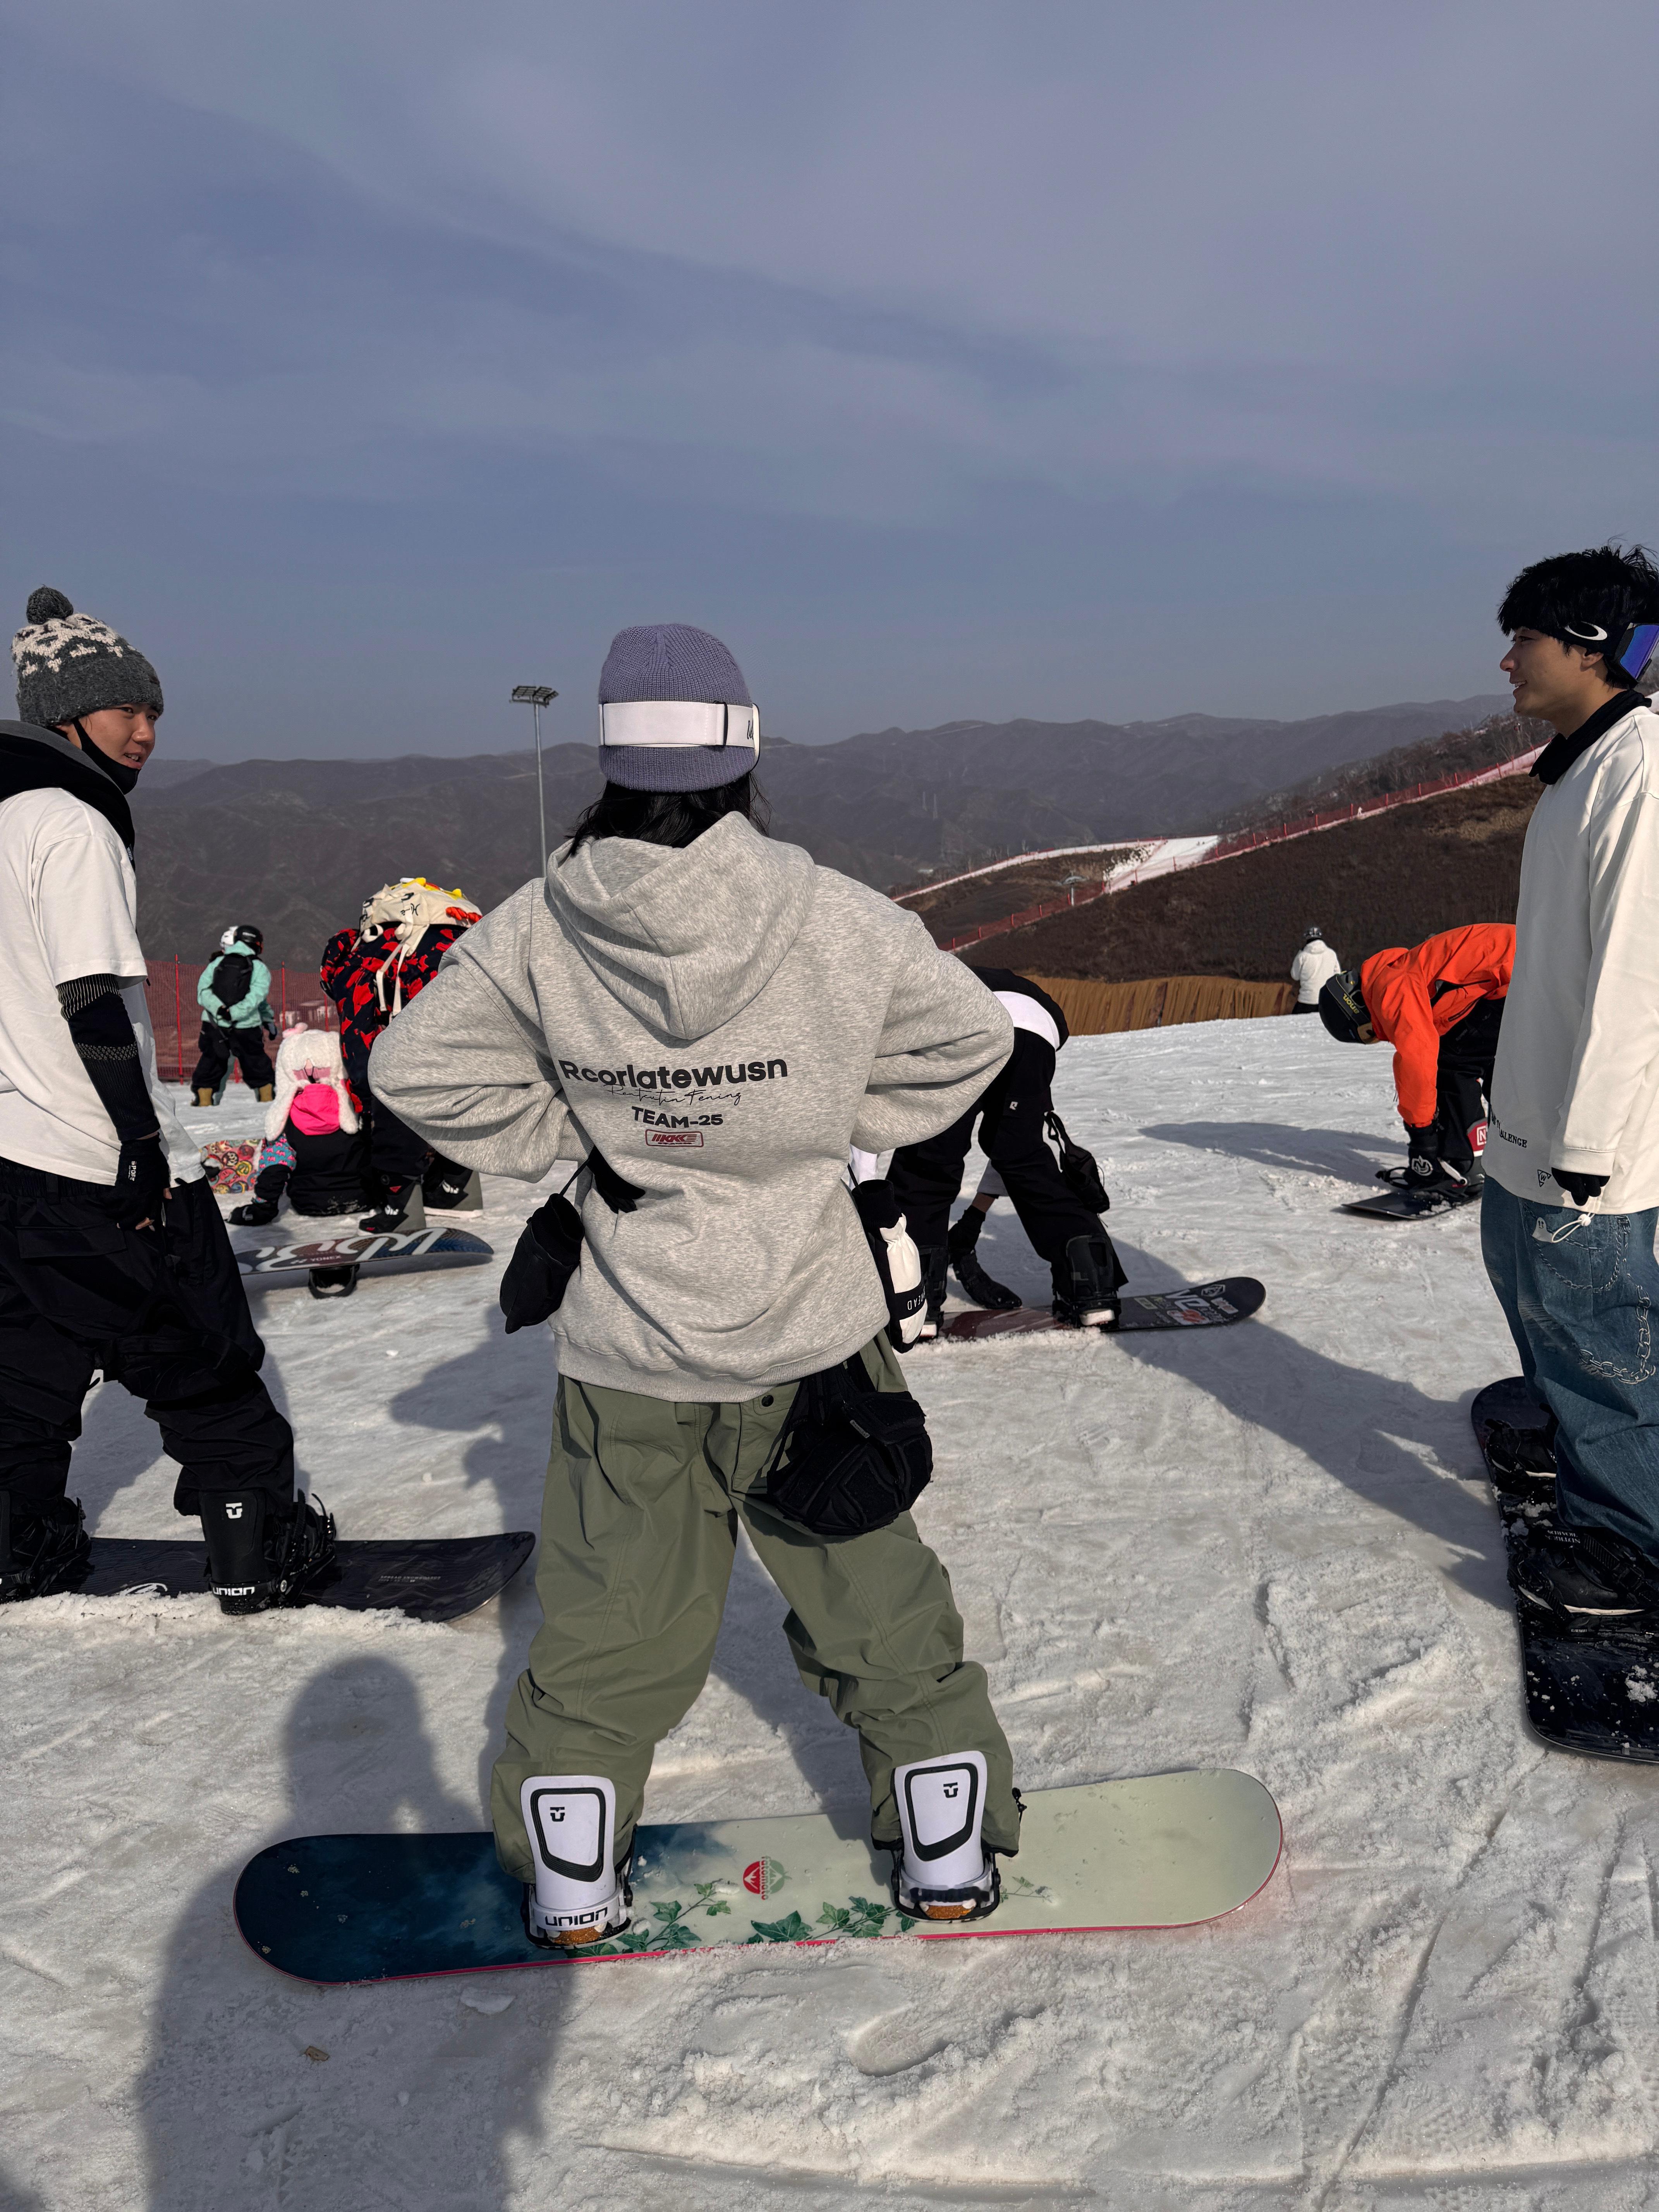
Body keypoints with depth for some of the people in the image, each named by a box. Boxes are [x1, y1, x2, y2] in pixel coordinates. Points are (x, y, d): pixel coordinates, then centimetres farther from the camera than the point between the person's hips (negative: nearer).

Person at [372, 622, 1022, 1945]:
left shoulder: (539, 929, -11)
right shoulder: (836, 917, -15)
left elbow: (419, 1067, -3)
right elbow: (968, 1038, -1)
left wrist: (567, 1143, 2)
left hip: (625, 1348, 1)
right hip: (812, 1325, -1)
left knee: (613, 1613, 17)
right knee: (874, 1595, 17)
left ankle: (570, 1874, 31)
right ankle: (947, 1845, 31)